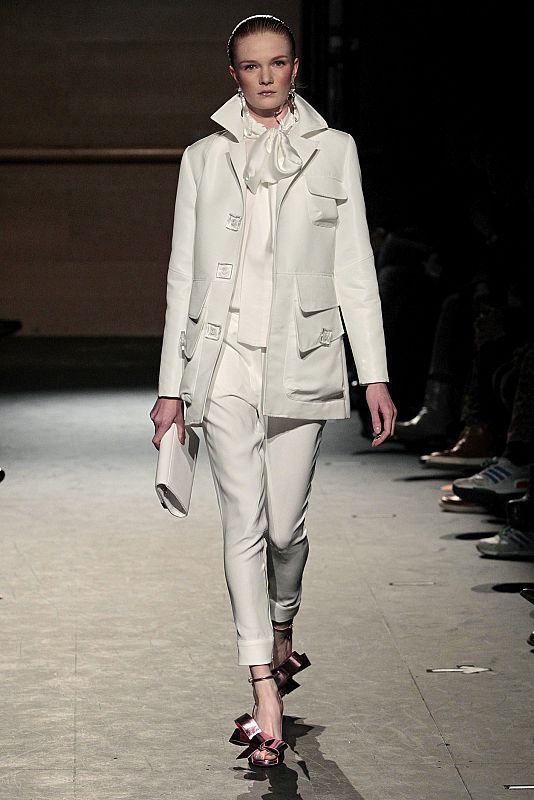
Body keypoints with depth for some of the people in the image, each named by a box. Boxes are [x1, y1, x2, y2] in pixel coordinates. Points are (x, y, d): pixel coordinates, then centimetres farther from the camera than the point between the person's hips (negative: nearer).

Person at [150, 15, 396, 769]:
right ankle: (268, 701, -5)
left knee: (285, 525, 2)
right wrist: (172, 387, 6)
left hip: (300, 361, 0)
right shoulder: (205, 158, 9)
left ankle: (282, 637, 34)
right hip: (224, 361, 0)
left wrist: (376, 375, 1)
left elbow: (354, 269, 6)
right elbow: (184, 275, 10)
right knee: (243, 524, -6)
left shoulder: (334, 151, 8)